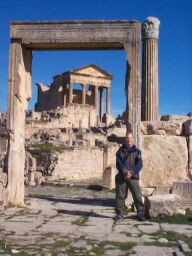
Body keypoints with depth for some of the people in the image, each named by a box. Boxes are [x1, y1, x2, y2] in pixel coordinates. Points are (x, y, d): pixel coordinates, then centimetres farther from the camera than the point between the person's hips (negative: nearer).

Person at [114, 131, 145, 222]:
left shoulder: (137, 151, 8)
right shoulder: (120, 151, 9)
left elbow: (139, 164, -1)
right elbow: (118, 163, -1)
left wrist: (132, 173, -14)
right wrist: (125, 172, -15)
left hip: (133, 177, -1)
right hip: (121, 177, 1)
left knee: (137, 195, -6)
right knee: (120, 196, 3)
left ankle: (140, 213, 4)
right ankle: (119, 214, 13)